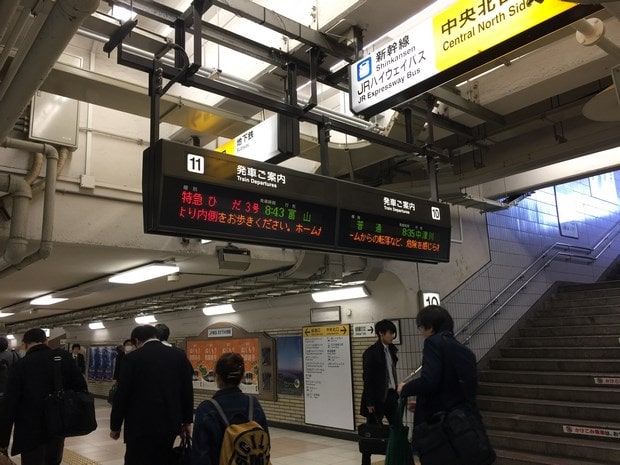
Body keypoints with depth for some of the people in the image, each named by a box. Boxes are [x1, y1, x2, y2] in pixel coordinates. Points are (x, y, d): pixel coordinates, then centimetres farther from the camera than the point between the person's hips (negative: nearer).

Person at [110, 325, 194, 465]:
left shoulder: (133, 358, -7)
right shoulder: (179, 357, 5)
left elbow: (122, 394, -5)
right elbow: (187, 392, 8)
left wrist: (115, 426, 6)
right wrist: (186, 421, 17)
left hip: (141, 426, -4)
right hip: (170, 424, 5)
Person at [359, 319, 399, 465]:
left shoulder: (391, 349, 8)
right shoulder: (371, 352, -13)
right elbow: (367, 379, -14)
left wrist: (397, 391, 10)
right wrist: (369, 402, -15)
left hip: (391, 395, 7)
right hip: (378, 397, -7)